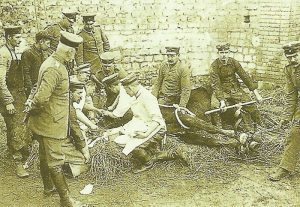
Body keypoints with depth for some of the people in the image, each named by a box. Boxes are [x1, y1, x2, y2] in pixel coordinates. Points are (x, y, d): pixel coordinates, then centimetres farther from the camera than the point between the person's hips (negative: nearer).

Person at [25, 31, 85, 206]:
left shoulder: (55, 63, 6)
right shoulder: (54, 69, -28)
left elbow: (41, 88, 19)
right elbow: (42, 98, -34)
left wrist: (31, 100, 8)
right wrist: (32, 108, -16)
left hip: (47, 121, 10)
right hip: (50, 124, -10)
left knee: (46, 156, 24)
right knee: (55, 161, 0)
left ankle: (48, 186, 42)